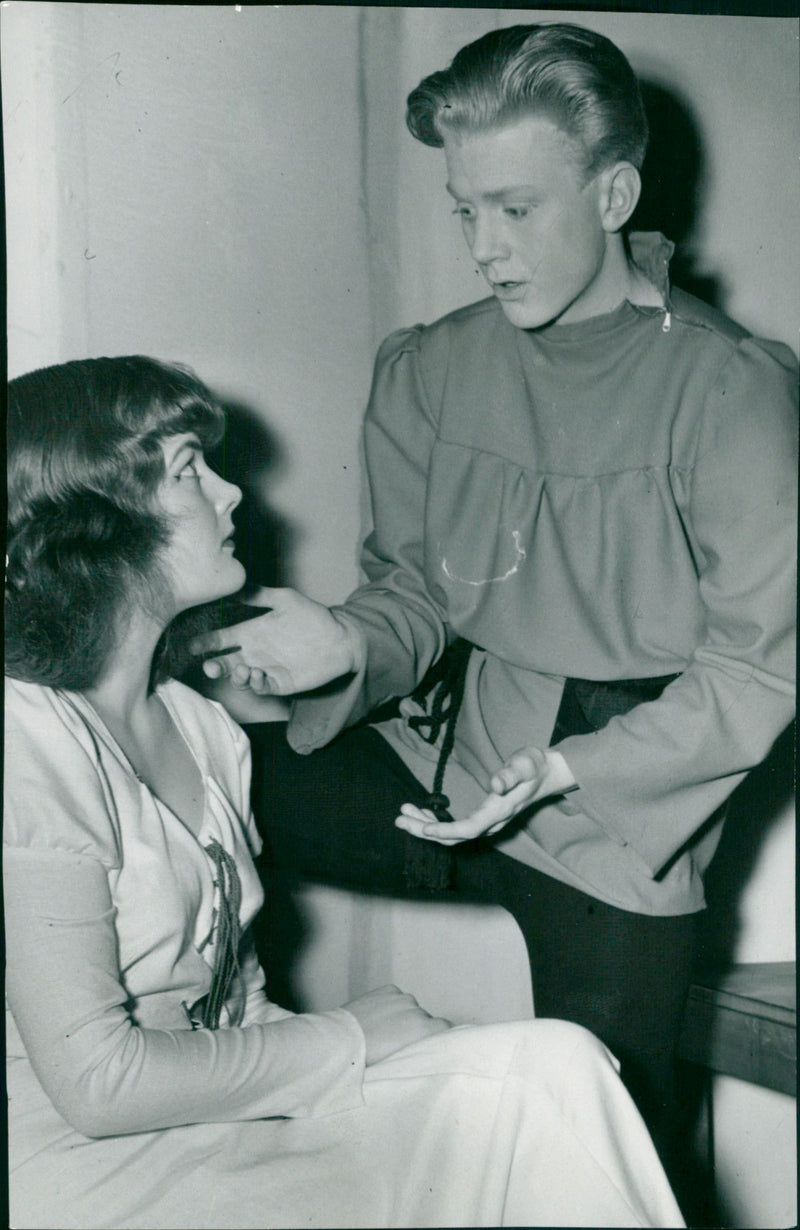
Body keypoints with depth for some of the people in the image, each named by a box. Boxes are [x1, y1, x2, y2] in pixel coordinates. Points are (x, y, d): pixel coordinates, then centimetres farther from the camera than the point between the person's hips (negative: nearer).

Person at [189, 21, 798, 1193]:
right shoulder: (429, 369, 1)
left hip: (613, 824, -3)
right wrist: (348, 645, -19)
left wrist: (565, 769, -23)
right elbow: (415, 592, 6)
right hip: (442, 763, 4)